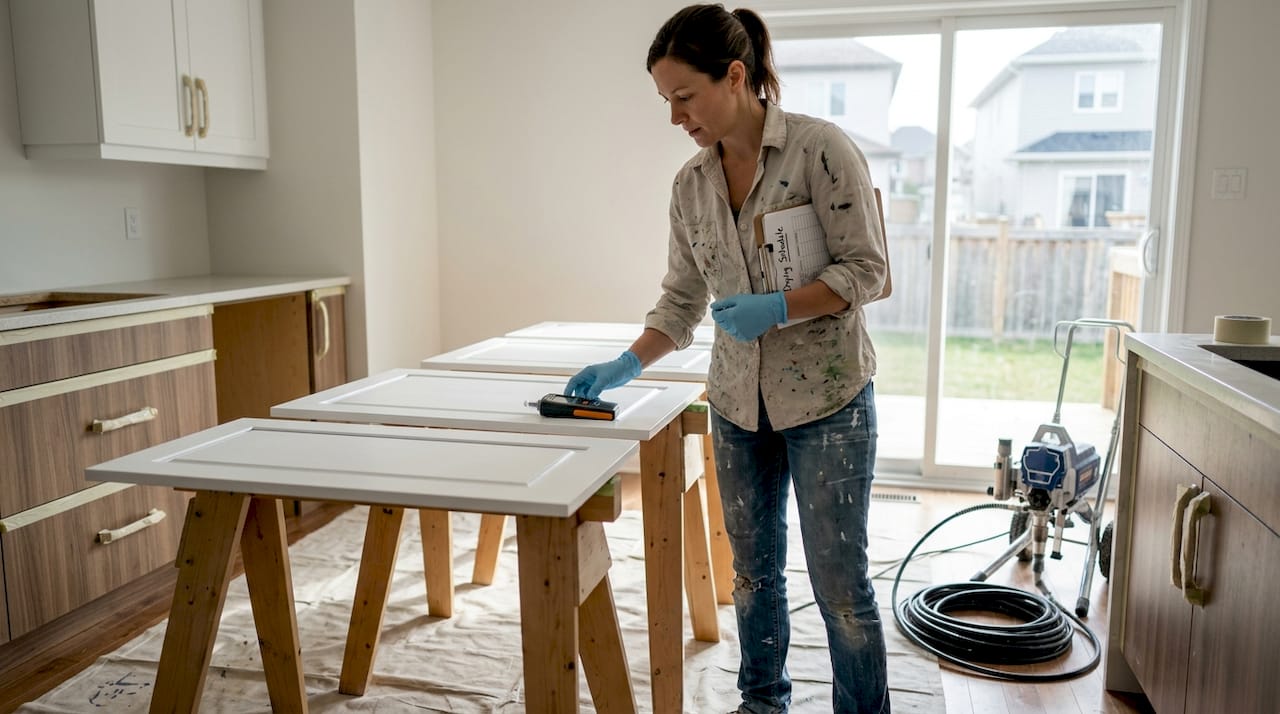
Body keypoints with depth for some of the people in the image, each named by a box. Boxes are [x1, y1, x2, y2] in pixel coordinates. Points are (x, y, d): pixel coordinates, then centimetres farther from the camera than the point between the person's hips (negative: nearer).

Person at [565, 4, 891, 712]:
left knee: (839, 579, 3)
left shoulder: (819, 148, -12)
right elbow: (682, 297, 9)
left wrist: (778, 307, -24)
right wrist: (626, 364, -2)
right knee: (753, 566, 17)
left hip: (826, 396, -5)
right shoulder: (690, 183, 5)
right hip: (738, 401, 6)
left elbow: (865, 268, -12)